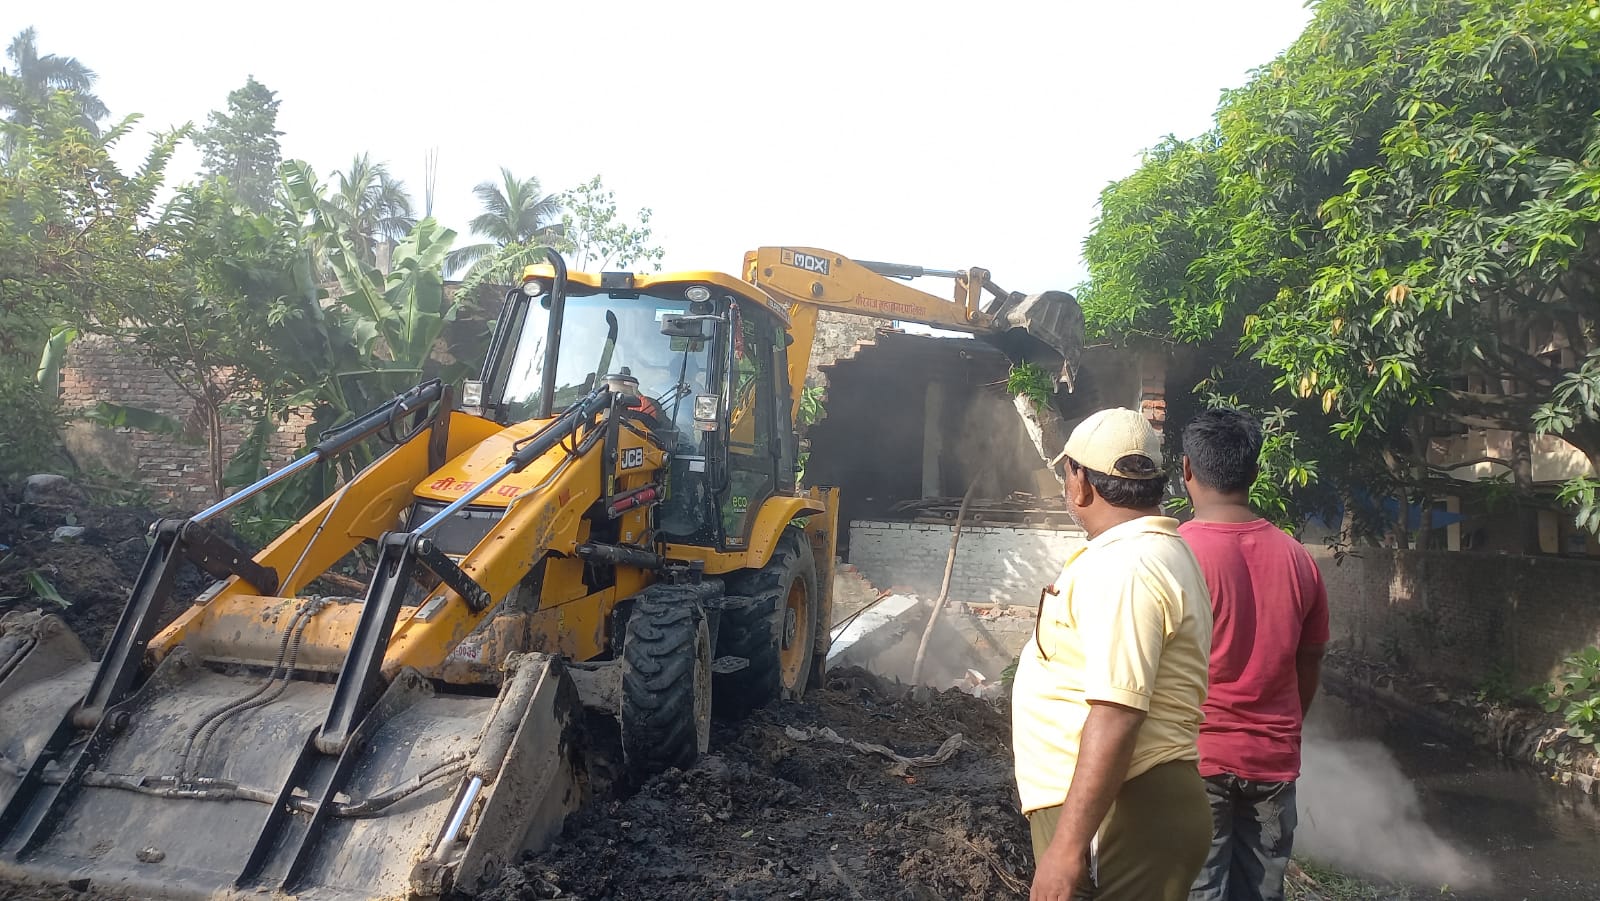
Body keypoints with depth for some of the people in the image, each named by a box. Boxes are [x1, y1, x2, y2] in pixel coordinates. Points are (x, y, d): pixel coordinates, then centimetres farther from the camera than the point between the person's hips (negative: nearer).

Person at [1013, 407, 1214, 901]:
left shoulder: (1124, 568, -21)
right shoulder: (1159, 551, 13)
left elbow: (1116, 717, -28)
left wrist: (1067, 847, -27)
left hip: (1114, 816, -10)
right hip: (1131, 806, 10)